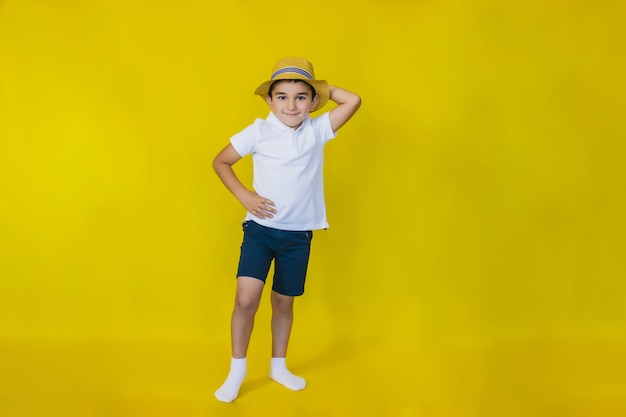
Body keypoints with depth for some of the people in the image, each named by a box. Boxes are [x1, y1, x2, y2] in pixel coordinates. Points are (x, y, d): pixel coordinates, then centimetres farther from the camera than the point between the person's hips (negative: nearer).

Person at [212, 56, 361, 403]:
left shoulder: (317, 131, -2)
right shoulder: (258, 132, -7)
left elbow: (353, 101, -11)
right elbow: (220, 162, 1)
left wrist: (322, 90, -2)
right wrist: (245, 196, -9)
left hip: (298, 234, 2)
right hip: (260, 228, -2)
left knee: (284, 302, 14)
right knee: (246, 299, -11)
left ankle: (278, 366, 35)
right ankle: (236, 371, 10)